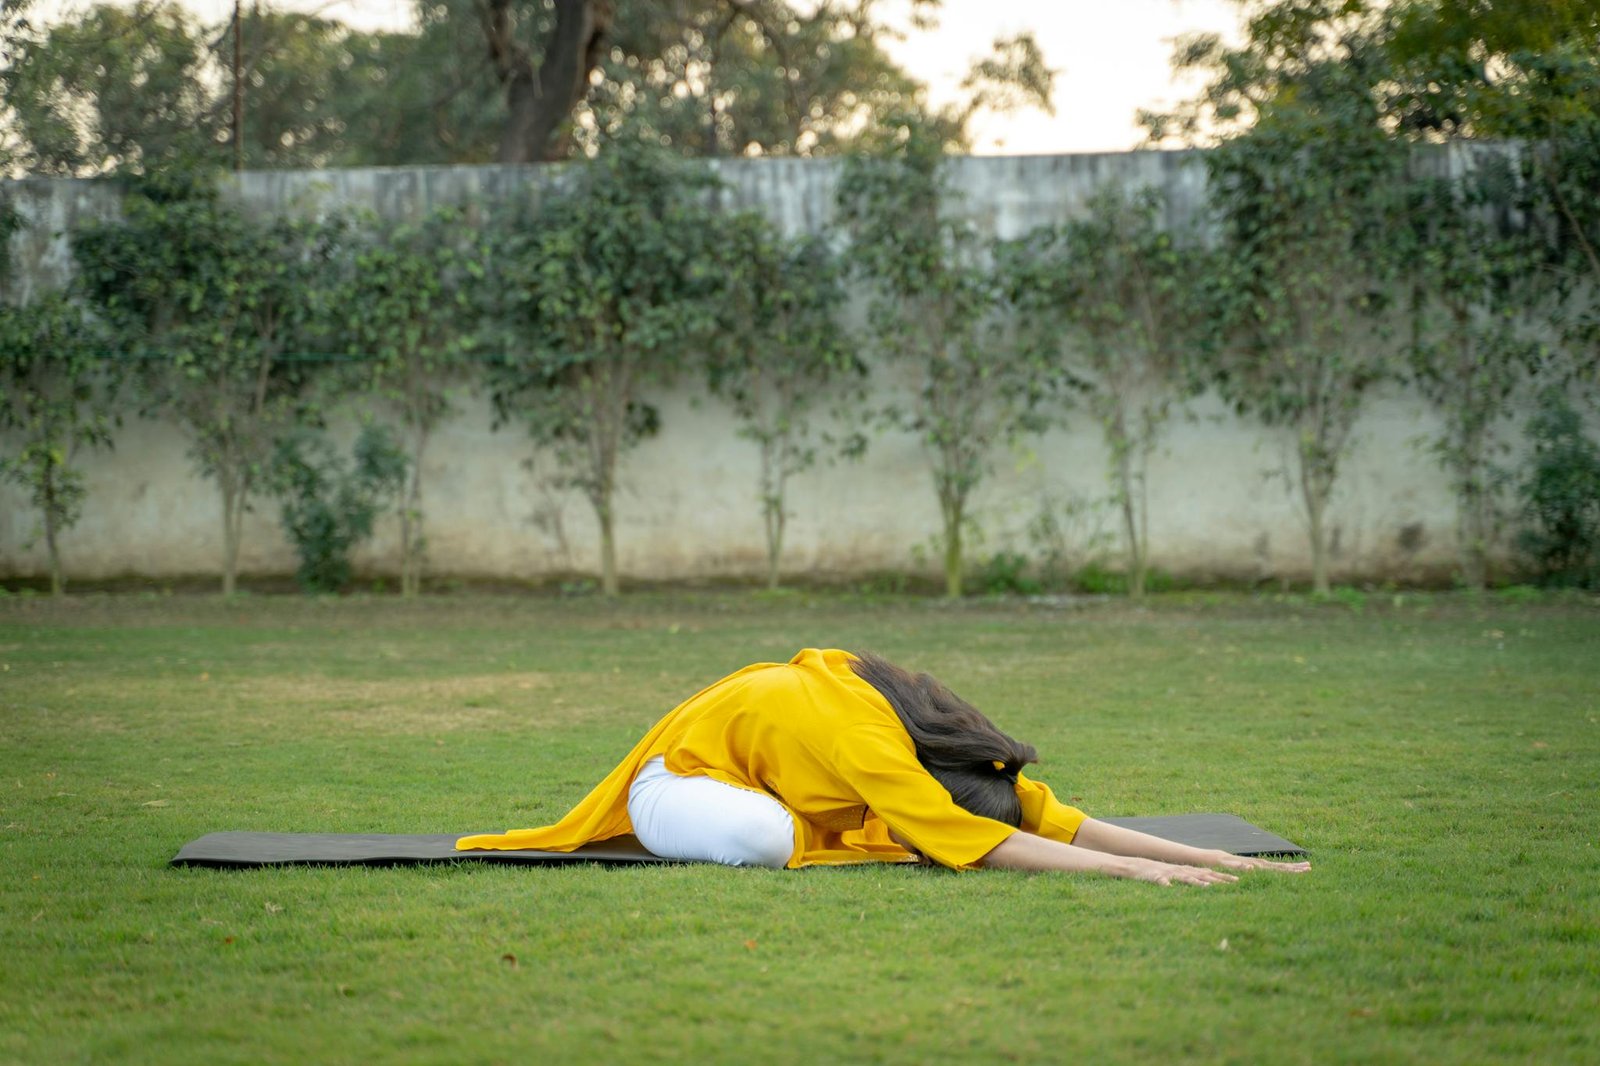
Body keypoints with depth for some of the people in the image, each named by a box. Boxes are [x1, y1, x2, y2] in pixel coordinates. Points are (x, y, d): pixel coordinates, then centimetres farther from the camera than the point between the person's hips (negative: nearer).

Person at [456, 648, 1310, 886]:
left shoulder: (954, 750, -18)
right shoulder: (869, 748, -39)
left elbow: (1054, 817, -19)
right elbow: (976, 844, -45)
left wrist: (1210, 859, -27)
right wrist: (1136, 870, -49)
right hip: (681, 776, -8)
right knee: (769, 836, -36)